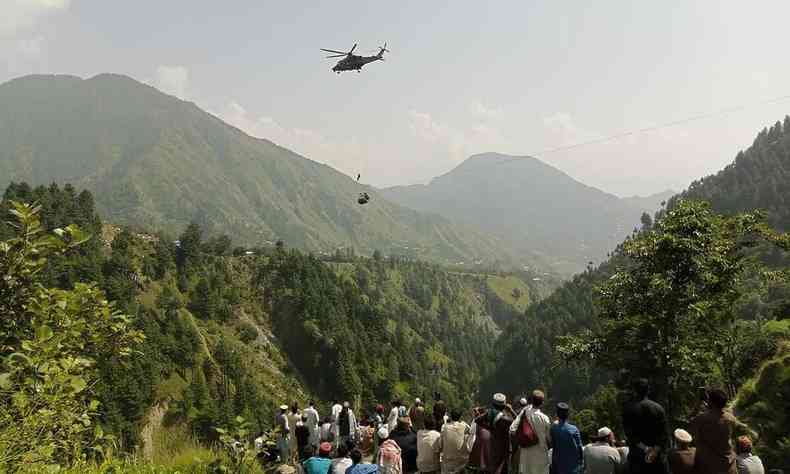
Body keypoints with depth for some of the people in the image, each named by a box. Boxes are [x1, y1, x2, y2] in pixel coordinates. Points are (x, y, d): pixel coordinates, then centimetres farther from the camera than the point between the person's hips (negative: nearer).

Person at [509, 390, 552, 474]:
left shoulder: (525, 412, -11)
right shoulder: (544, 418, -22)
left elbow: (512, 430, -10)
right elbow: (549, 438, -9)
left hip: (525, 451, 4)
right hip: (539, 453, -4)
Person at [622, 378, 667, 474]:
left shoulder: (628, 409, -4)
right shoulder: (658, 408, 2)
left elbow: (629, 434, -11)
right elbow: (663, 434, -6)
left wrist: (645, 449, -13)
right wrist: (656, 450, -13)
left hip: (636, 456, -1)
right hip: (656, 456, 2)